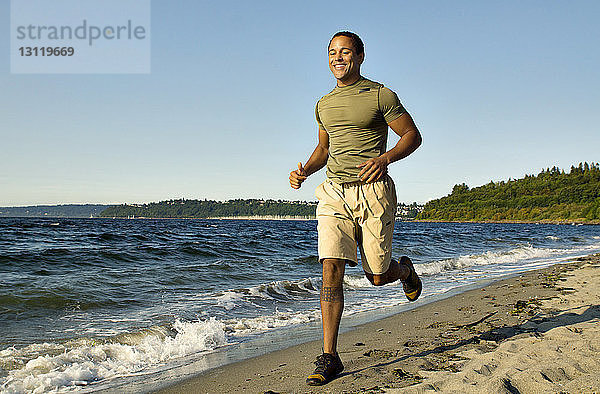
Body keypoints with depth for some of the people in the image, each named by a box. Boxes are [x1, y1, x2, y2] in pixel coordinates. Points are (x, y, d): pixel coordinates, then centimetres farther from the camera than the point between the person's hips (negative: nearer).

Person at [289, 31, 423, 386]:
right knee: (331, 269, -11)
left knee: (378, 277, 4)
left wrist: (384, 158, -19)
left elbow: (413, 136, 0)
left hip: (373, 192, -4)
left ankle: (405, 269, 43)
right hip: (335, 193, 4)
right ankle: (330, 358, -5)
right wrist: (304, 171, 6)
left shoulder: (380, 95, -1)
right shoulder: (324, 104, 15)